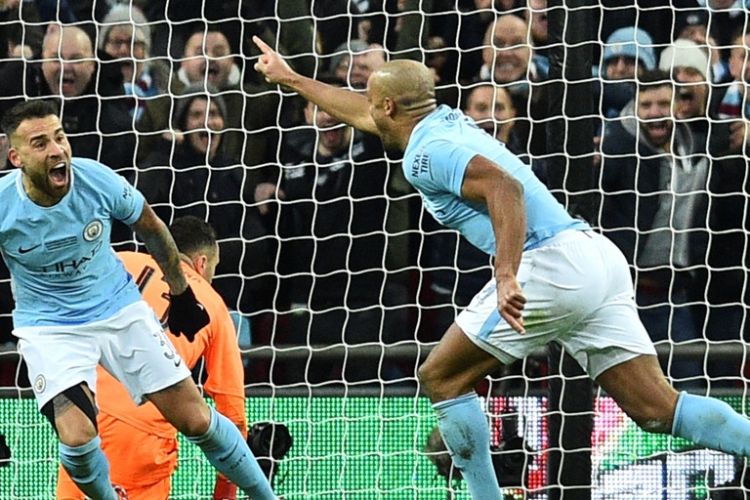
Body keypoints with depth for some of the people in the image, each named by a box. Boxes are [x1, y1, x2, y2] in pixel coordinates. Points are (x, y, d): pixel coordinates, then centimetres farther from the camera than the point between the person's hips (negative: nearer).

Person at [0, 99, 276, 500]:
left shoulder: (98, 180, -18)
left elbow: (150, 227, 3)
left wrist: (181, 294, 13)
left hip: (119, 308, 2)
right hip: (49, 327, -2)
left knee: (195, 420, 0)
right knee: (77, 437, -24)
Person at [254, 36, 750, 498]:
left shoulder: (427, 152, -4)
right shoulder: (447, 120, 24)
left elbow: (504, 186, -22)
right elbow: (361, 113, 43)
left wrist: (507, 277, -32)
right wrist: (291, 78, 54)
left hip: (550, 264, -9)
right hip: (599, 259, 9)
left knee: (442, 377, 8)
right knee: (658, 408, -2)